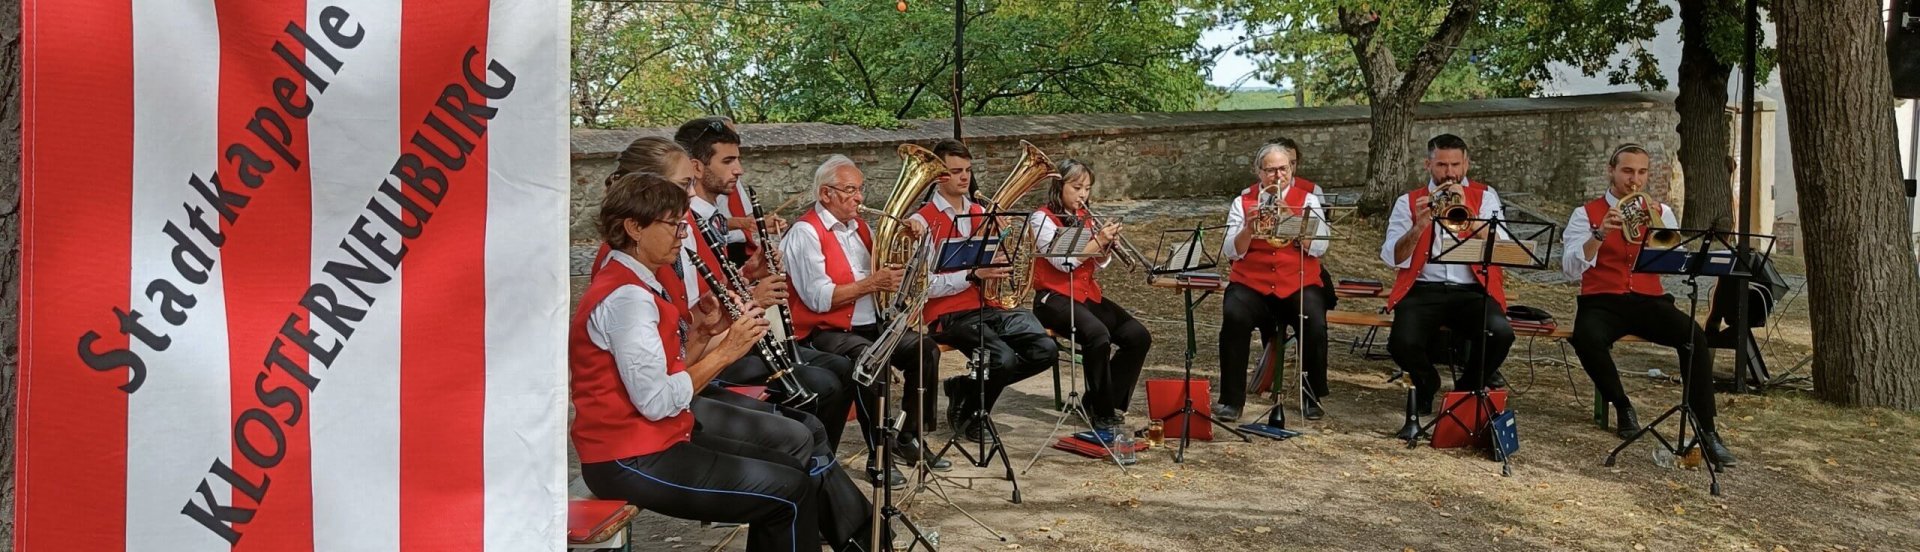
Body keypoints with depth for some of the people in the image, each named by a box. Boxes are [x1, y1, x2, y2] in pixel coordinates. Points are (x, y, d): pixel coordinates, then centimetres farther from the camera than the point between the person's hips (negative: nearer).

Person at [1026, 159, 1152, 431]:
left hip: (1088, 294, 7)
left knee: (1139, 336, -11)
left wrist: (1107, 246, -7)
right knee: (1098, 335, -34)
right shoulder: (1043, 218, -6)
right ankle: (1103, 413, -19)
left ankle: (1103, 401, 1)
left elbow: (1098, 264, 13)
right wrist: (1098, 240, -18)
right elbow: (1063, 262, -17)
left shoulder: (1085, 218, 15)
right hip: (1055, 297, -7)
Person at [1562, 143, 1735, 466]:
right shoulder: (1587, 213, 5)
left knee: (1695, 336, -28)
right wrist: (1600, 233, -23)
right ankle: (1622, 406, -9)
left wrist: (1657, 227, -16)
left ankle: (1706, 430, -20)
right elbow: (1572, 269, -9)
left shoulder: (1660, 212, 13)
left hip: (1648, 301, 2)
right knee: (1587, 338, -36)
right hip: (1602, 302, -2)